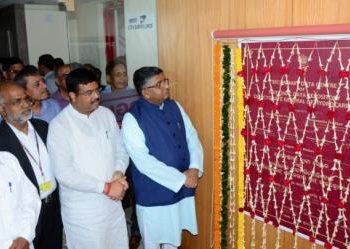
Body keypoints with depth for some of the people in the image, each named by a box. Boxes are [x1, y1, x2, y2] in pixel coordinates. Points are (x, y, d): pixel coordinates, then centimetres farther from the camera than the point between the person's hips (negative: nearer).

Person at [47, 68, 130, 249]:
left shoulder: (107, 114, 1)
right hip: (82, 211, -5)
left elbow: (121, 150, 7)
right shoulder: (59, 125, -15)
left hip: (112, 202, 5)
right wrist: (105, 187, -19)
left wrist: (119, 173, -13)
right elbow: (64, 174, -19)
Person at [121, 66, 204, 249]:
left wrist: (195, 168, -14)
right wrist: (181, 178, -22)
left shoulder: (175, 107, 1)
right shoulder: (132, 119, -18)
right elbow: (143, 162, -24)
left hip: (181, 190, 5)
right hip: (153, 194, -5)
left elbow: (193, 138, 4)